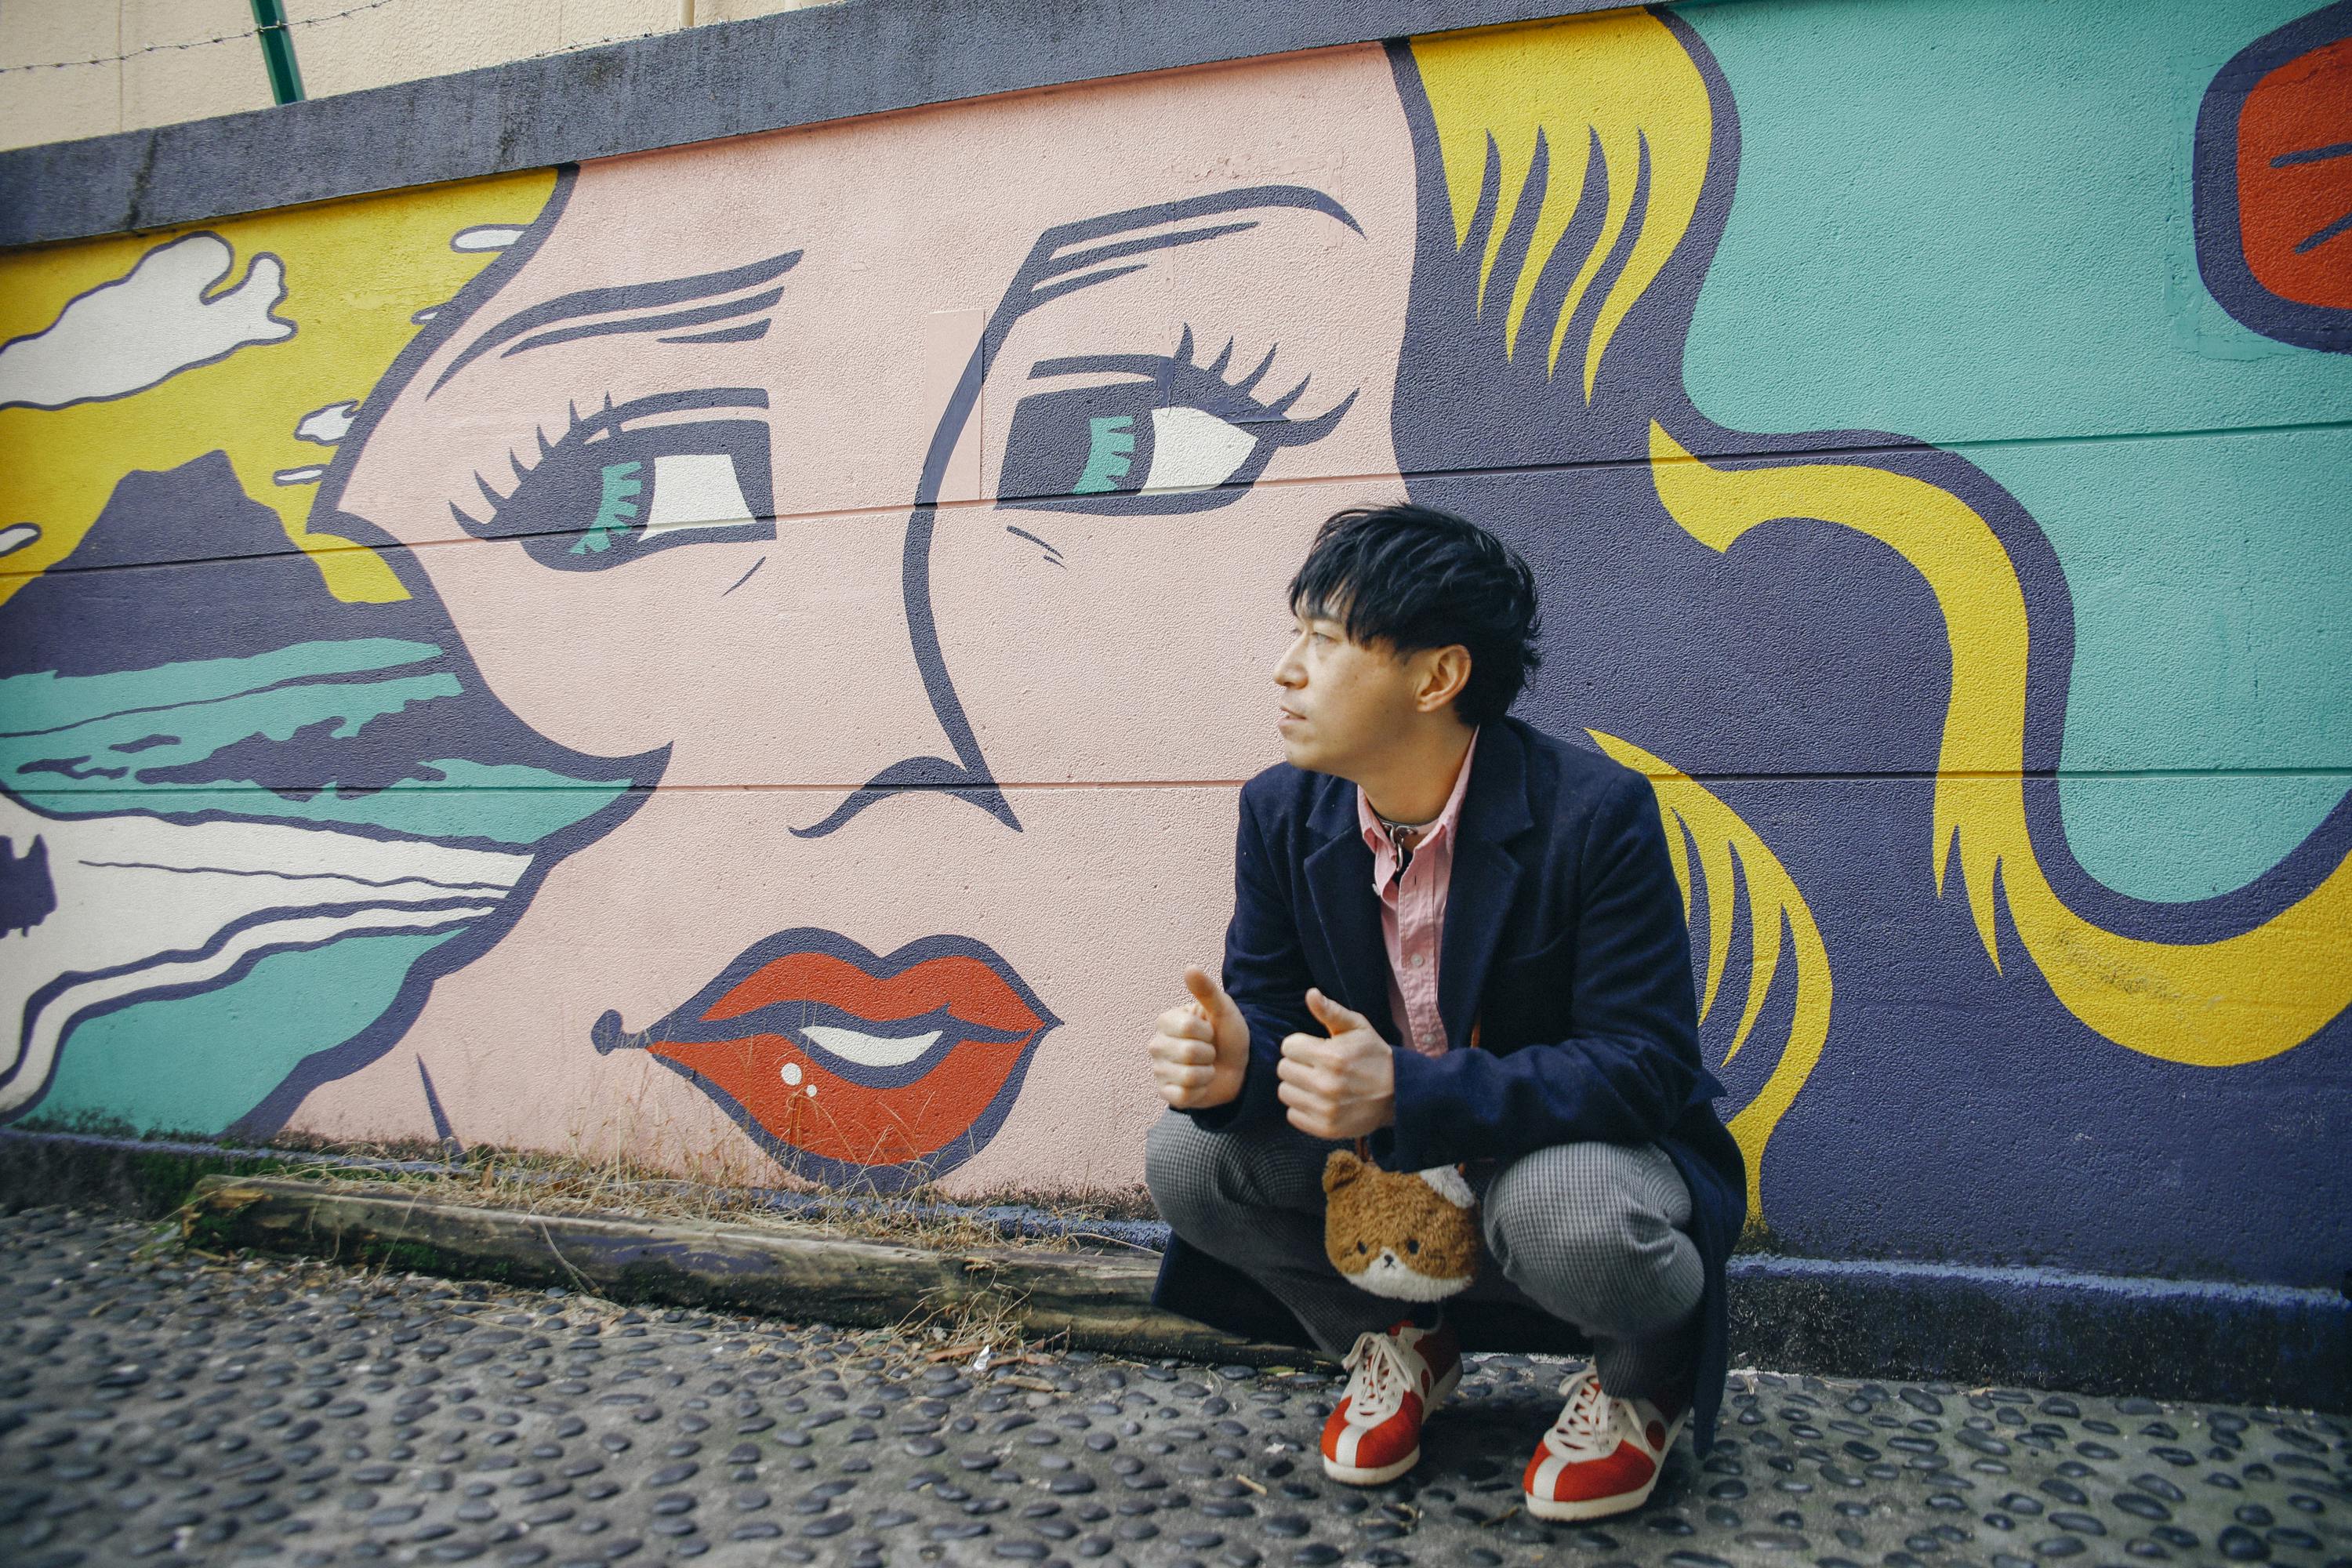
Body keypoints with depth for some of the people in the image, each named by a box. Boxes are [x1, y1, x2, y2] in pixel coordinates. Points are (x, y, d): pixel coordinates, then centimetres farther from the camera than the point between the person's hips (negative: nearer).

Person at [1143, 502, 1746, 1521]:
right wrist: (1229, 1063, -30)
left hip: (1572, 1150, -4)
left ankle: (1646, 1376, 2)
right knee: (1185, 1157, -17)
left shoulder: (1593, 813, -24)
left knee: (1568, 1216, -39)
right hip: (1384, 1163, 5)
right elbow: (1271, 1013, -3)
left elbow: (1644, 1063, -25)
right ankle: (1391, 1341, 11)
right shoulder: (1284, 812, -7)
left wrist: (1409, 1091, -38)